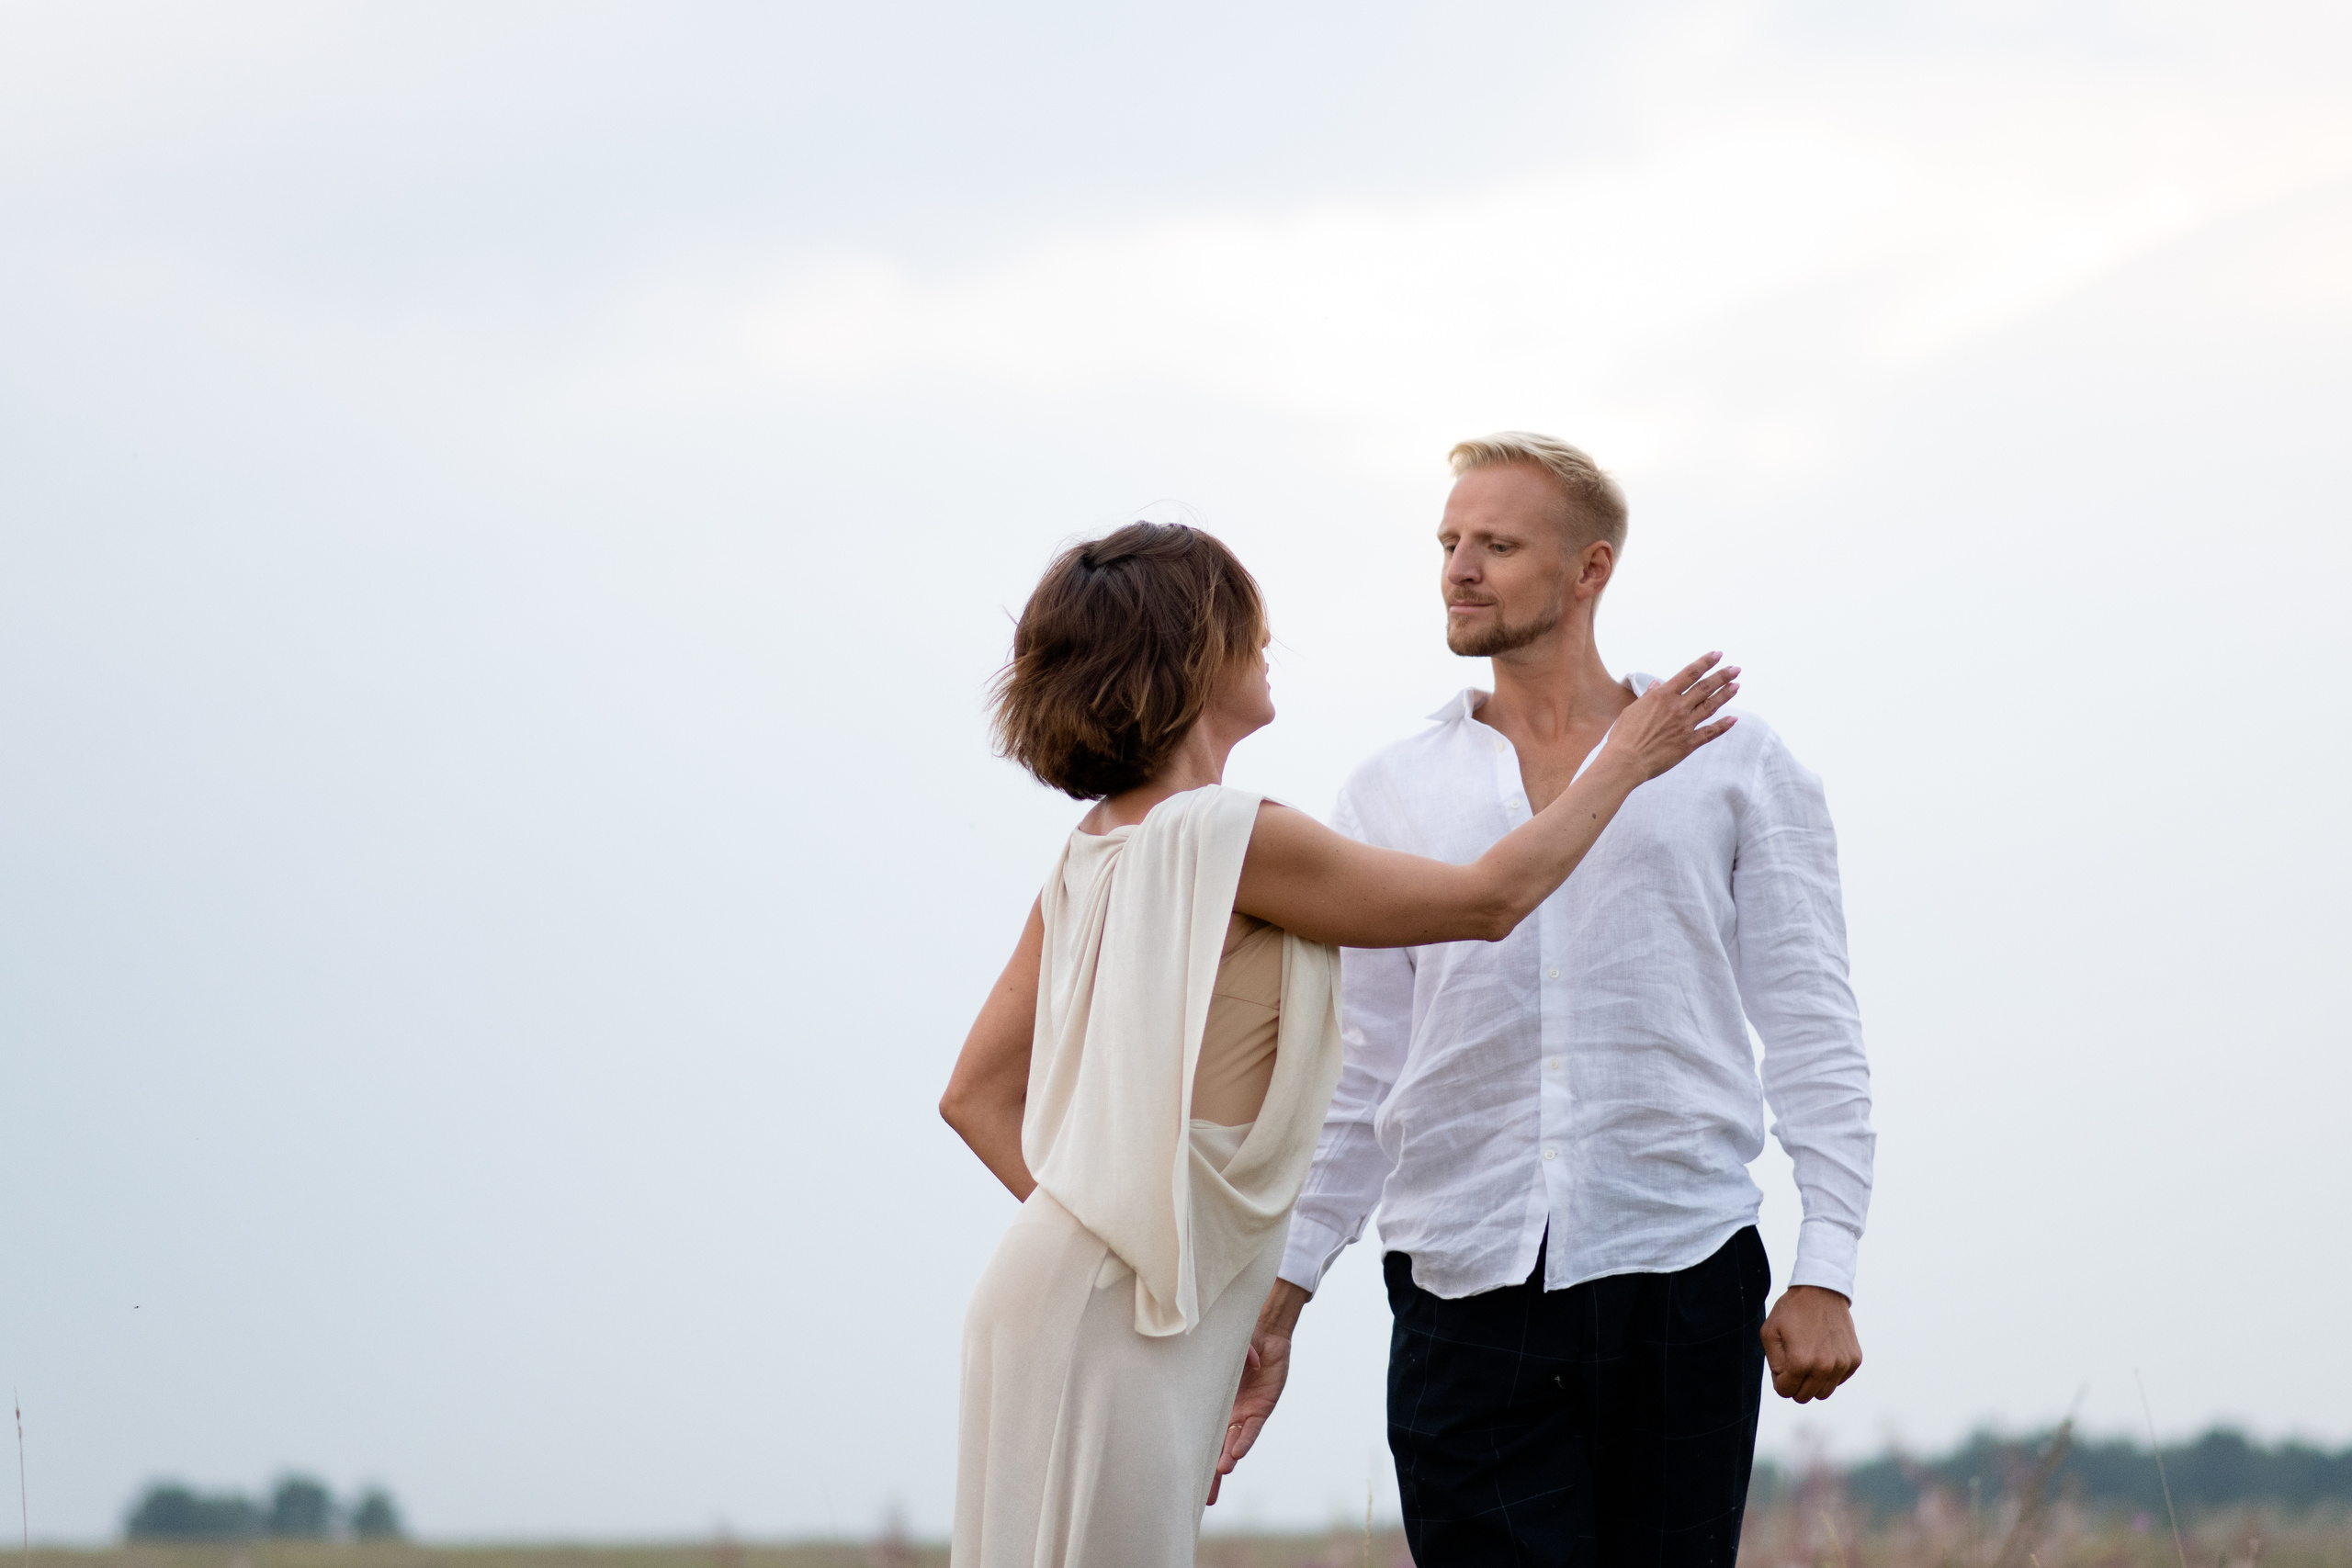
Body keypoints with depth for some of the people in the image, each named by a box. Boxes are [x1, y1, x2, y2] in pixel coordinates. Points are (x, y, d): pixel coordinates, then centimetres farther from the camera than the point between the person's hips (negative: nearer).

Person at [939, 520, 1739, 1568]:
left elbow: (977, 1096, 15)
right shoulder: (1226, 837, -14)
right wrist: (1623, 763, 8)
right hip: (1110, 1319, -9)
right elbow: (1488, 900, -4)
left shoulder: (1094, 853, 12)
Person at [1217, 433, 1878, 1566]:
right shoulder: (1388, 800, 13)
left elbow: (1811, 1034, 6)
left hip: (1679, 1281, -1)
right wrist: (1273, 1306, 5)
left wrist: (1825, 1273, -4)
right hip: (1464, 1296, 1)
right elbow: (1349, 1084, 13)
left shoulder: (1733, 768, 8)